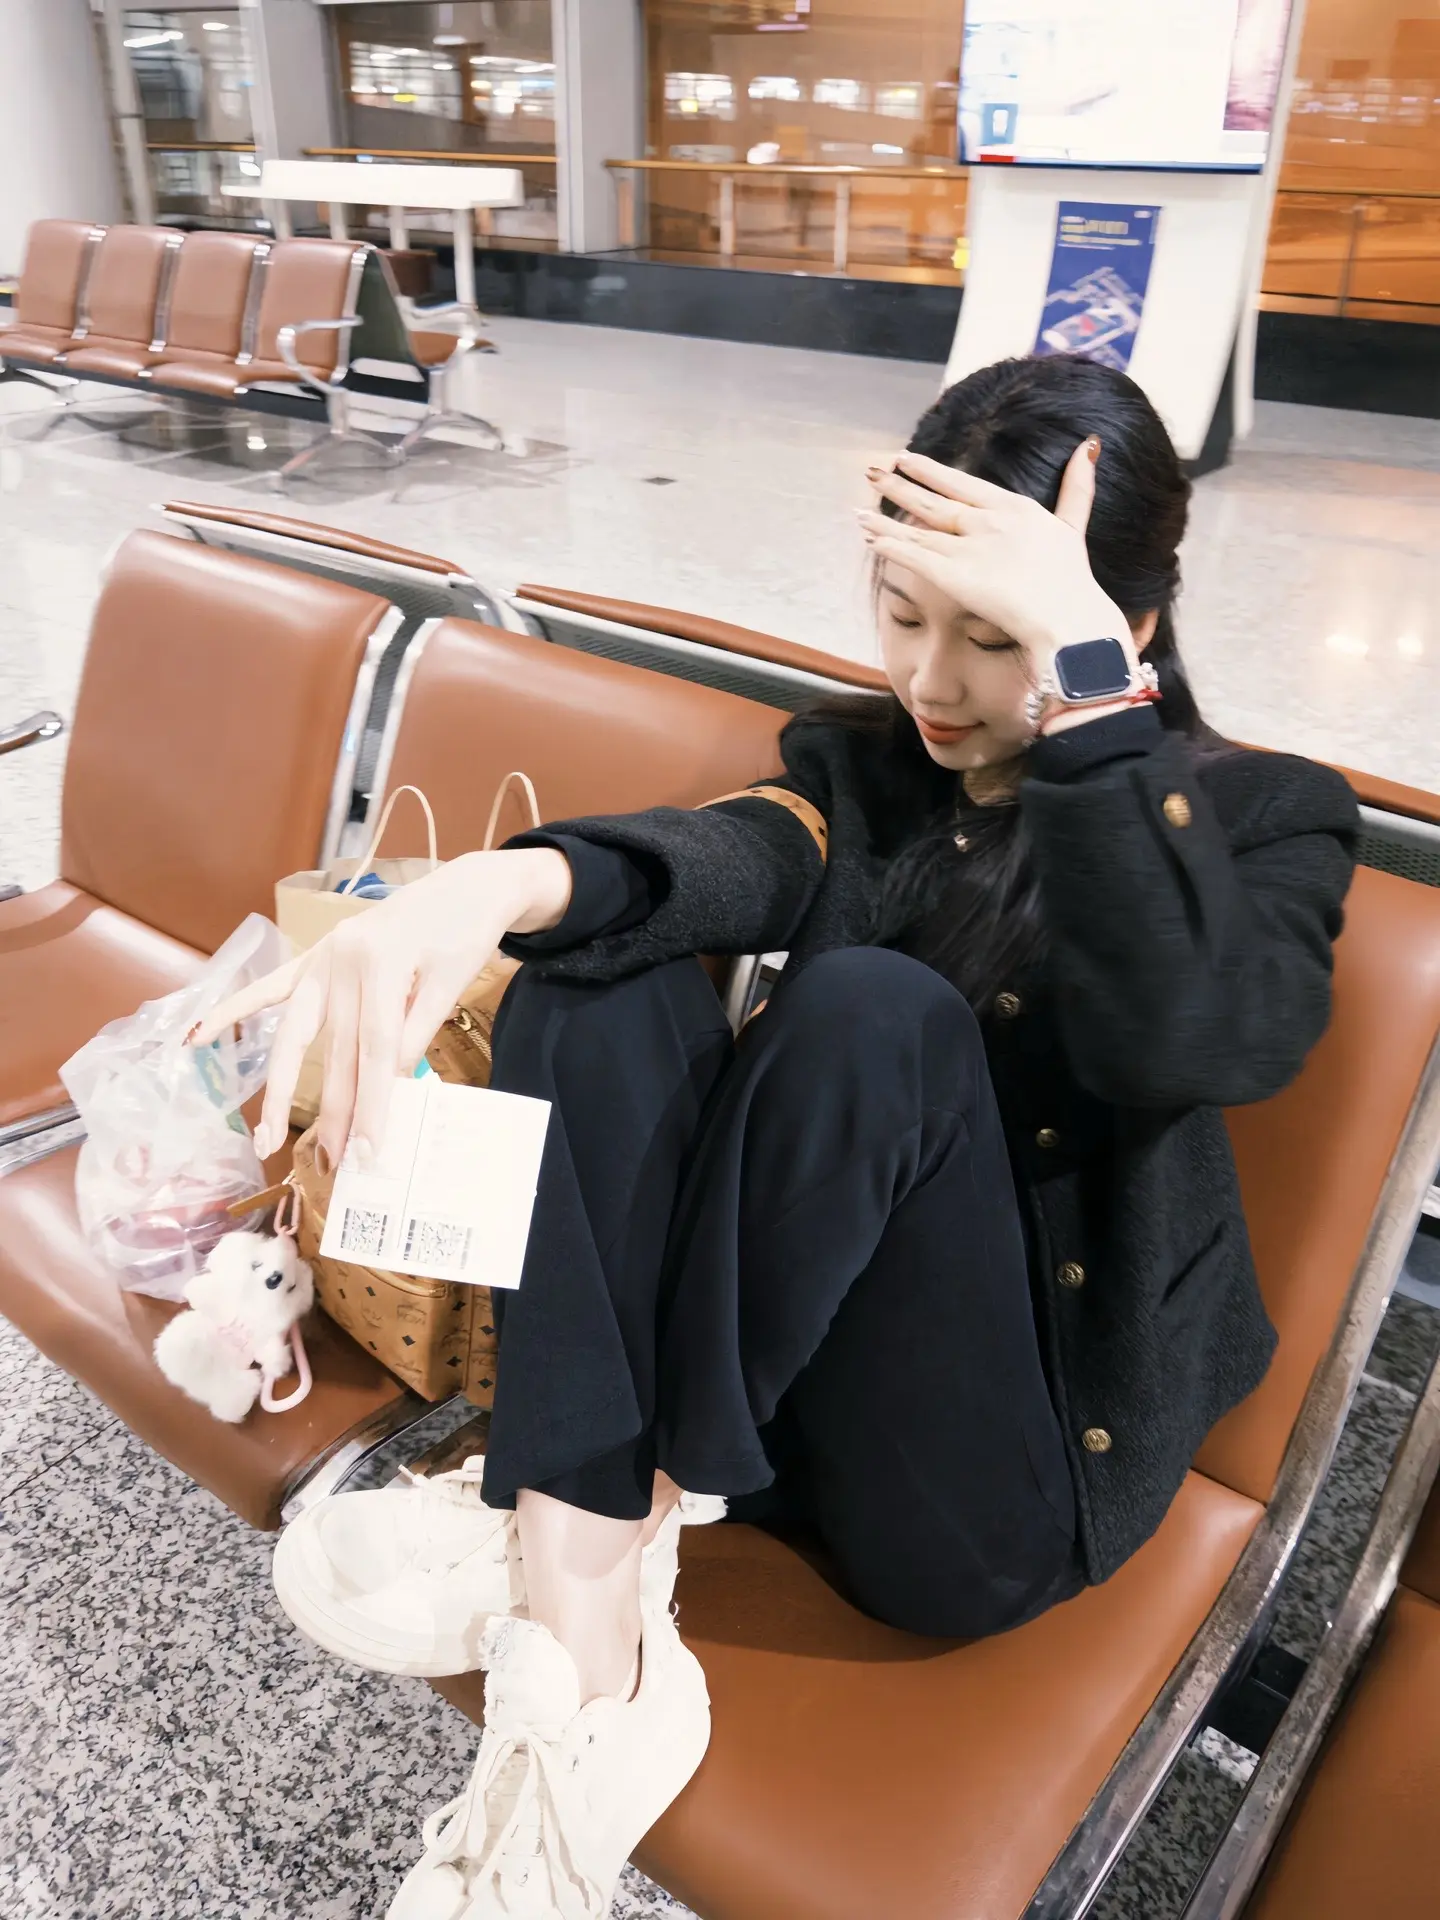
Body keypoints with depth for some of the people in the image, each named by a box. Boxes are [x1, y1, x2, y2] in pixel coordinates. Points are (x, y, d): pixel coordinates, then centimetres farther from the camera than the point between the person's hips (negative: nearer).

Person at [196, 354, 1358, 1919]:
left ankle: (589, 1521, -12)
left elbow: (1197, 1039, -29)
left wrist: (1081, 671, -30)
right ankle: (586, 1683, -24)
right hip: (782, 1410, 4)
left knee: (877, 1011, -29)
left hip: (1000, 1482, -4)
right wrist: (486, 888, -38)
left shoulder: (1257, 818, -5)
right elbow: (727, 866, -18)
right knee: (601, 969, -19)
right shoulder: (863, 761, 7)